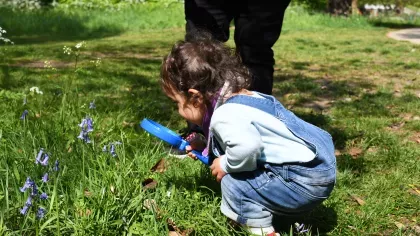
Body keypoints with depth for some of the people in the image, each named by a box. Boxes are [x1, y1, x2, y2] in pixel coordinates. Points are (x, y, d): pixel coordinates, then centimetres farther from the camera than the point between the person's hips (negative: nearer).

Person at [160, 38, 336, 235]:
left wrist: (225, 165, -17)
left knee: (234, 184, -9)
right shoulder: (241, 97, 11)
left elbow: (246, 146, -39)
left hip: (305, 180, -10)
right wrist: (207, 147, 20)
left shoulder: (224, 115, -20)